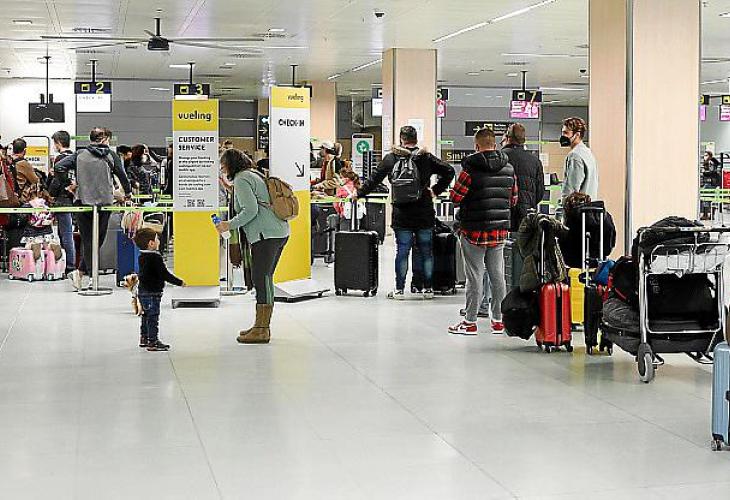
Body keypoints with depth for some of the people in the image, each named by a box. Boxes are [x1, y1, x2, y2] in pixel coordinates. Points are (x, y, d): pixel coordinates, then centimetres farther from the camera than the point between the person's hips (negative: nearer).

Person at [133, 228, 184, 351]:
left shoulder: (142, 256, 8)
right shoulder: (155, 258, -20)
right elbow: (164, 274, -21)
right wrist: (179, 282, -12)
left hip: (143, 291, 10)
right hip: (152, 292, -10)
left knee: (146, 315, 19)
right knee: (153, 316, -5)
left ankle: (144, 338, 29)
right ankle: (153, 341, -3)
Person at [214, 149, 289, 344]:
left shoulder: (241, 179, -6)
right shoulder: (255, 175, 23)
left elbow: (251, 210, -17)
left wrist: (230, 225, -9)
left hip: (266, 235, -10)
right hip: (280, 232, 10)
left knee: (261, 279, -9)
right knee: (265, 279, 13)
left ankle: (261, 330, -9)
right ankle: (263, 325, 18)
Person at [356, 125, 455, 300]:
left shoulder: (391, 158, 0)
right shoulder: (426, 157, 2)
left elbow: (375, 179, 3)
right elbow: (448, 171, -3)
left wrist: (359, 194, 14)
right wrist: (436, 190, 4)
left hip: (401, 214, 0)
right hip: (425, 213, 1)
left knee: (402, 251, 4)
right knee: (426, 251, 9)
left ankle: (399, 290, 5)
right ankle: (428, 289, 13)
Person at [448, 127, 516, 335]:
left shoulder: (471, 168, -13)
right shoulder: (508, 168, 4)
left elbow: (456, 197, -12)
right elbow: (513, 199, 9)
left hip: (474, 229, -5)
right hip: (500, 229, 5)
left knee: (475, 275, 1)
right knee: (497, 274, 11)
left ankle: (470, 322, 6)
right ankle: (498, 320, 17)